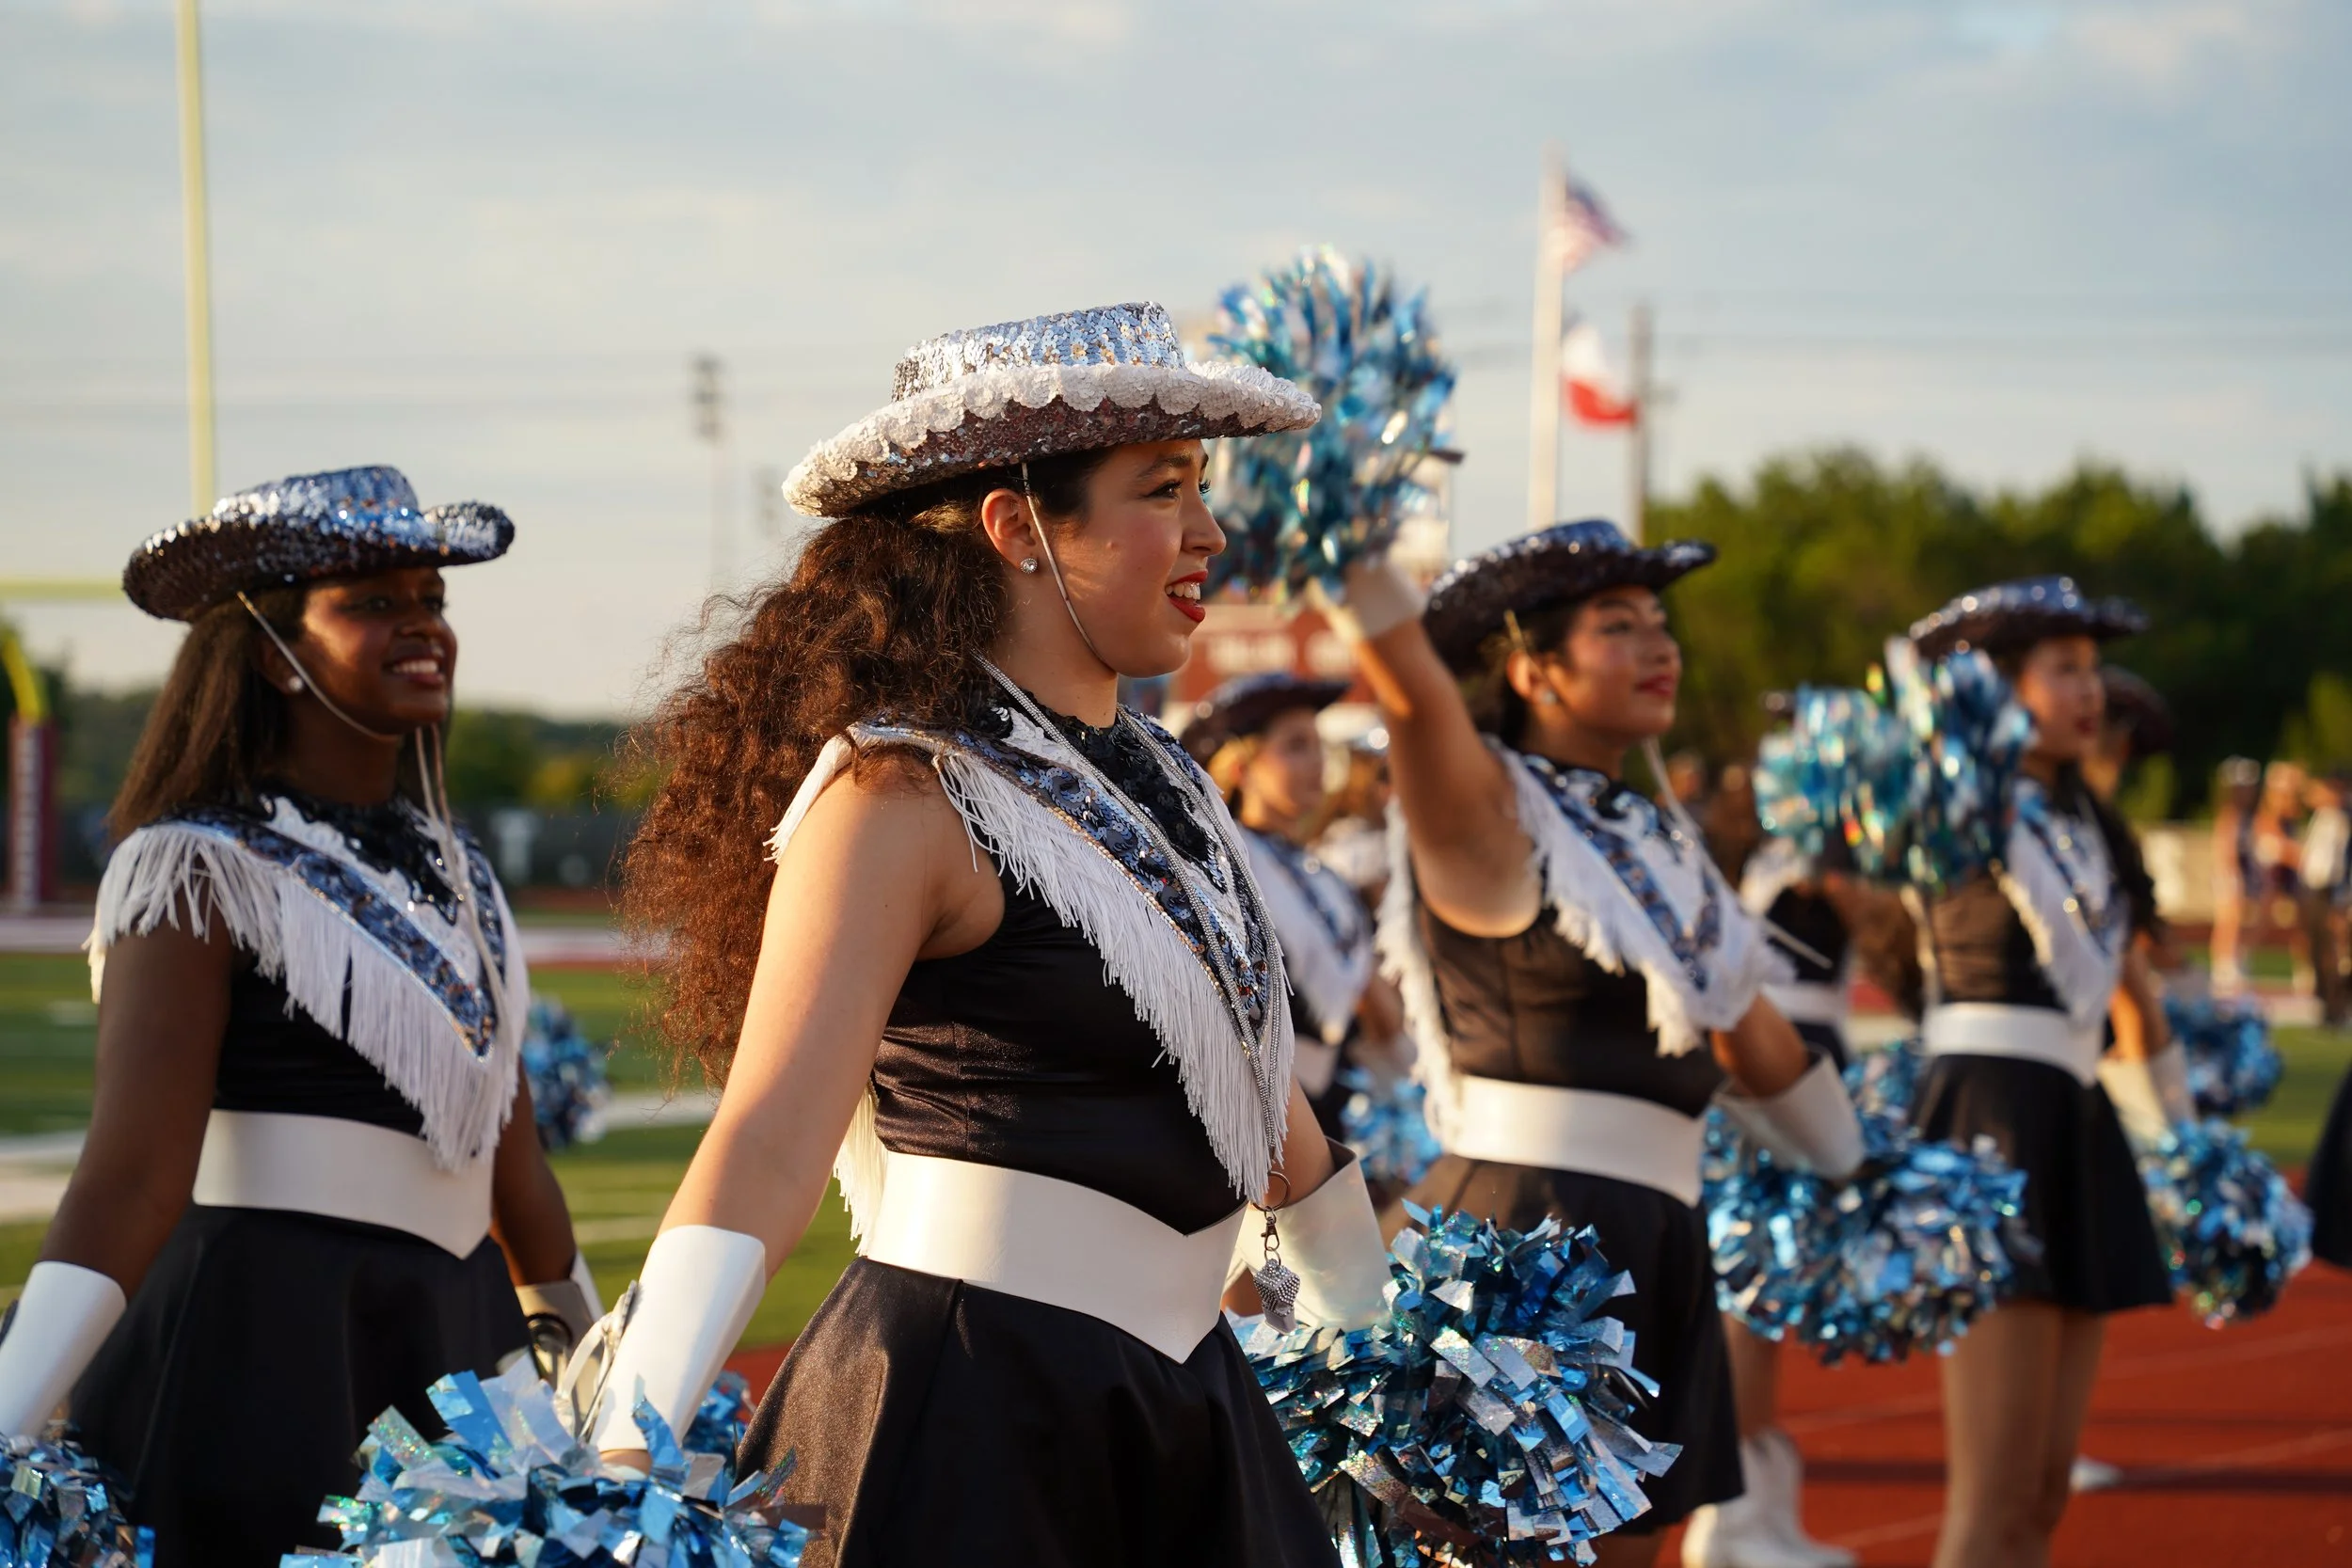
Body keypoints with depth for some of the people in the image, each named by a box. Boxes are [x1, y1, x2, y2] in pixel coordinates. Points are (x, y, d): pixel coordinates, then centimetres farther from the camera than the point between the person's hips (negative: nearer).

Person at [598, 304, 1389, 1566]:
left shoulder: (1154, 783, 11)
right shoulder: (903, 798, -14)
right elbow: (770, 1139, -23)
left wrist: (1363, 1307, 33)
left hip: (1175, 1405, 8)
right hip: (966, 1418, -8)